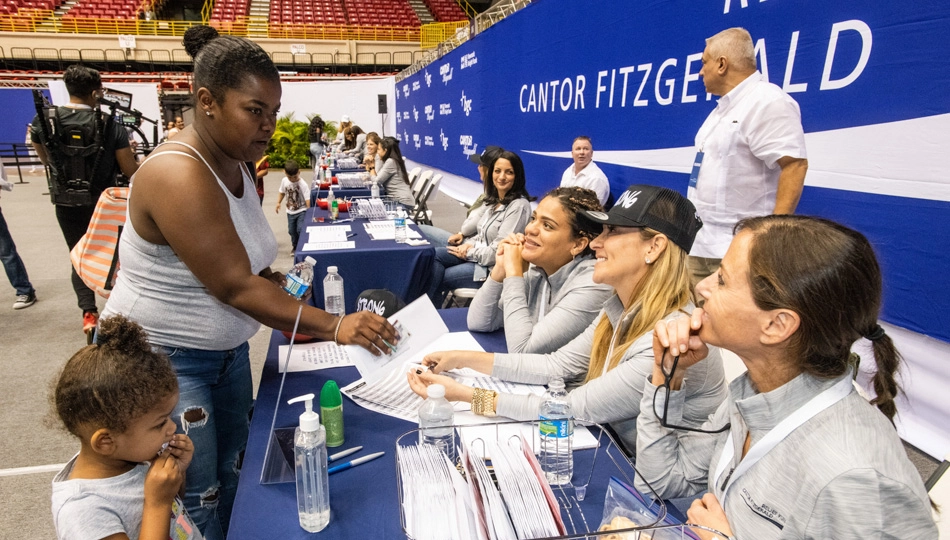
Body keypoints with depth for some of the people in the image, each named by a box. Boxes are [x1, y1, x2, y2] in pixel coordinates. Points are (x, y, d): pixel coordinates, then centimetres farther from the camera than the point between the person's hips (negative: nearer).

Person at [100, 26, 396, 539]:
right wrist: (334, 326, -31)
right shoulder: (178, 175, -26)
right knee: (197, 499, 6)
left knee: (232, 472, 18)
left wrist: (265, 280, -3)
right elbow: (235, 287, -29)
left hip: (227, 348, 8)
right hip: (162, 359, -8)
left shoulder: (235, 165, 1)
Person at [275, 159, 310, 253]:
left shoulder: (302, 184, -21)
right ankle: (295, 246, 35)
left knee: (301, 230, -14)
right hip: (290, 211, 5)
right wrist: (278, 203, -1)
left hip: (301, 211, -5)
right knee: (292, 230, 15)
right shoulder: (284, 181, -5)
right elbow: (282, 192, 11)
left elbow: (307, 199, -23)